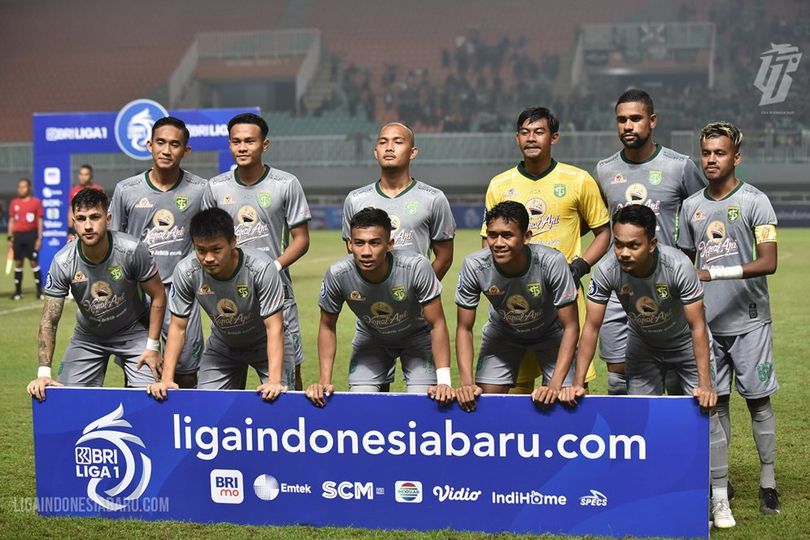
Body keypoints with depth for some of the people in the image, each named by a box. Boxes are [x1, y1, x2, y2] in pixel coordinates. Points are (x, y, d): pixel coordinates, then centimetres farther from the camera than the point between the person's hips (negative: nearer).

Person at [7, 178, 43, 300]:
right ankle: (18, 292, 12)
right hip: (18, 235, 3)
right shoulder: (14, 203, 9)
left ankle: (39, 291, 3)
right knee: (18, 263, 6)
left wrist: (39, 238, -5)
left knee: (34, 262, -3)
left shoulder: (36, 202, -1)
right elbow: (11, 221, 13)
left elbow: (40, 221, 0)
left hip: (31, 235, -3)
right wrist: (10, 237, 7)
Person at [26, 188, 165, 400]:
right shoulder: (63, 262, -22)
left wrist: (153, 346, -13)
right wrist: (43, 373, -25)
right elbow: (49, 321, -17)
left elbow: (158, 296, -12)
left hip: (133, 331, -2)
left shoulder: (132, 250, -27)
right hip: (88, 336, 2)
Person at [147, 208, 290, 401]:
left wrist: (274, 381, -39)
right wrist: (166, 380, -23)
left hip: (265, 344, -3)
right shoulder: (185, 271, -25)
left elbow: (274, 327, -30)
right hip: (223, 346, 3)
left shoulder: (262, 268, -33)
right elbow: (178, 327, -15)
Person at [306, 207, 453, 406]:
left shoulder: (417, 267, -35)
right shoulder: (337, 274, -29)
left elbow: (437, 325, -25)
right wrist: (324, 381, -18)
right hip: (370, 338, 2)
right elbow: (327, 327, -11)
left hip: (417, 336, -1)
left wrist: (444, 381, -33)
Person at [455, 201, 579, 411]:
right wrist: (467, 383, -30)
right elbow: (464, 328, -18)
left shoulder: (552, 262, -35)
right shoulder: (474, 266, -30)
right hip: (502, 334, 1)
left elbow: (571, 327, -27)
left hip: (550, 333, -1)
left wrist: (555, 385, -35)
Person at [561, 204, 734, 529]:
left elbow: (697, 327, -27)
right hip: (643, 347, 2)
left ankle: (720, 501, 4)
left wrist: (705, 385, -30)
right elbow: (591, 327, -21)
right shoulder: (607, 271, -29)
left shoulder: (678, 266, -35)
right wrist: (577, 383, -25)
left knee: (706, 414, -8)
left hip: (685, 344, -2)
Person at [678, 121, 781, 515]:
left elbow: (768, 262, -14)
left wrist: (717, 273, -23)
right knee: (715, 401, 7)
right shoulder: (692, 206, 9)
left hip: (748, 320, -4)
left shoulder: (754, 201, -5)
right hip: (707, 323, 4)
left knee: (758, 400, 0)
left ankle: (768, 483, 7)